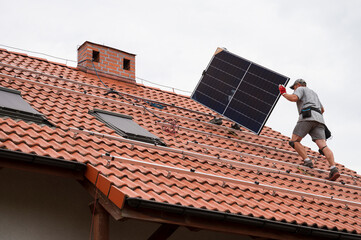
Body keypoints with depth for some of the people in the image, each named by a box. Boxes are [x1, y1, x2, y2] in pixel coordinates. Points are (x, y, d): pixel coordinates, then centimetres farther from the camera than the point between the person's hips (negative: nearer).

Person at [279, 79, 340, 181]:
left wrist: (284, 93, 12)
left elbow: (293, 98, -6)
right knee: (323, 146, -11)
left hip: (307, 116, -6)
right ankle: (333, 169, -30)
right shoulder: (313, 93, 39)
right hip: (319, 120, 6)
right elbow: (322, 109, 49)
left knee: (294, 141, 2)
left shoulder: (300, 89, 16)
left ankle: (307, 162, -18)